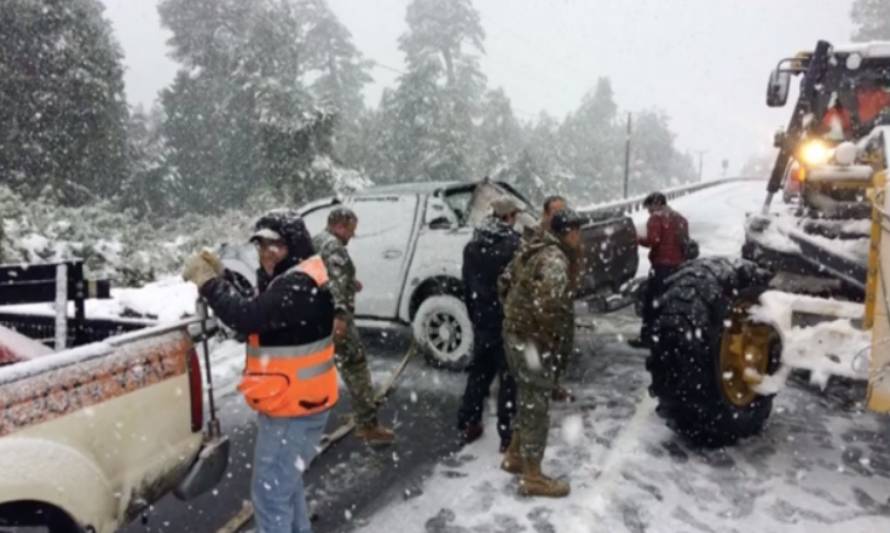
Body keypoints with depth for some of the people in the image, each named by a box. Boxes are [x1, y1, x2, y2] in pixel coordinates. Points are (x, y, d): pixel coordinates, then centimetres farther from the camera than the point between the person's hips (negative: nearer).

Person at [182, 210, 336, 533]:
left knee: (270, 493, 0)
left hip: (292, 409, -11)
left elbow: (248, 317, -32)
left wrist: (208, 281, -20)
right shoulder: (293, 280, 11)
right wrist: (218, 277, -4)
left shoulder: (299, 286, -23)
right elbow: (257, 314, 8)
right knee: (285, 483, 26)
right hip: (294, 403, 11)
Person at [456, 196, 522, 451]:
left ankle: (468, 425, 27)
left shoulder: (472, 246, 4)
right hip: (509, 322, -6)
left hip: (482, 321, 6)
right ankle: (507, 436, 11)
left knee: (478, 373, 19)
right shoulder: (514, 246, -17)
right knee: (509, 378, 4)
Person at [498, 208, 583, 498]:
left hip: (514, 333, 10)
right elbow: (548, 306, -32)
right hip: (533, 341, -10)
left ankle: (514, 456, 36)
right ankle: (532, 478, 13)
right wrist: (550, 339, -18)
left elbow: (505, 282, 19)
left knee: (527, 400, 23)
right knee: (537, 407, 2)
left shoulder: (531, 250, 11)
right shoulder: (555, 261, -20)